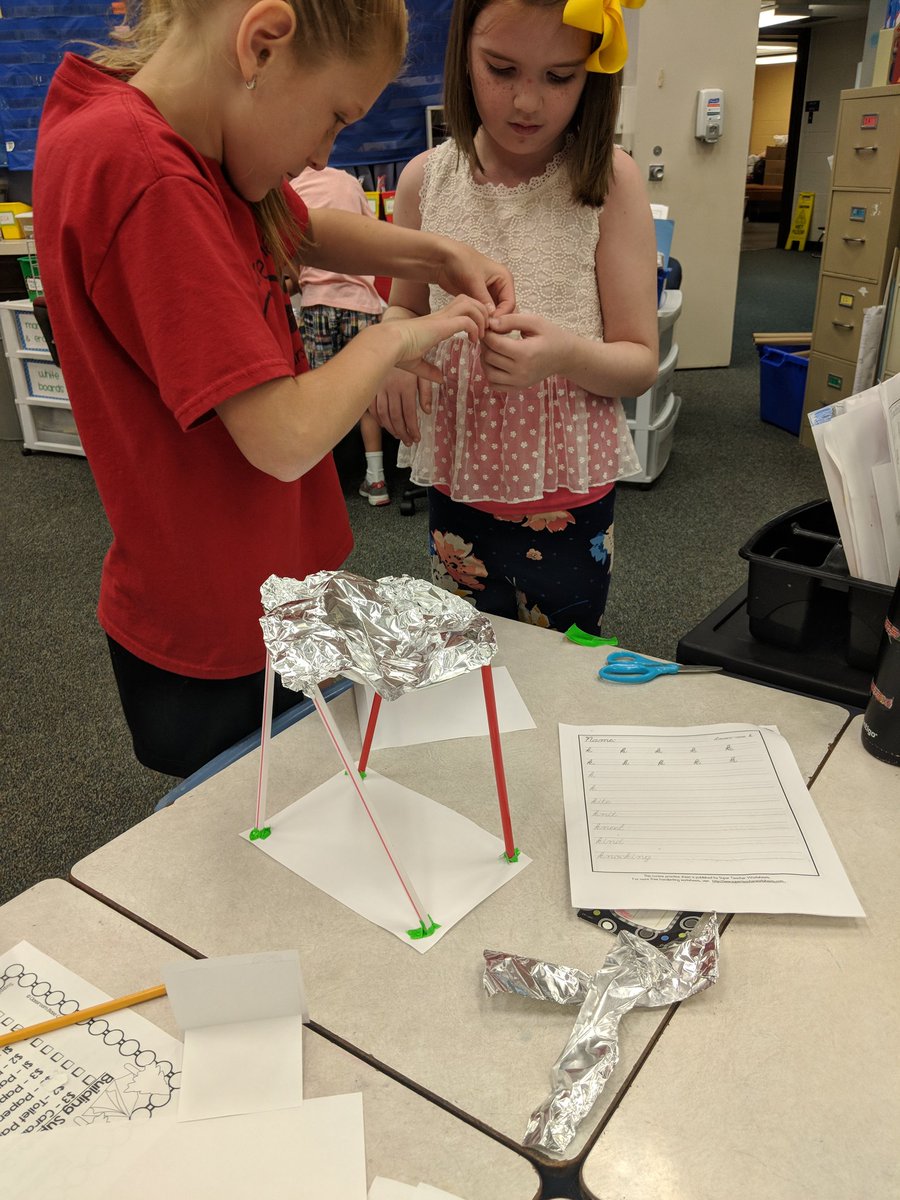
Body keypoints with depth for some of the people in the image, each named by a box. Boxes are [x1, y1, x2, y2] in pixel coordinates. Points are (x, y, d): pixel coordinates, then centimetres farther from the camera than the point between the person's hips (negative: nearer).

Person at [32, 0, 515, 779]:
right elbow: (286, 439, -32)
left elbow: (302, 231, 17)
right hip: (220, 646, -8)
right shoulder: (144, 175, -30)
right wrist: (388, 341, -14)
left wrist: (440, 257, 4)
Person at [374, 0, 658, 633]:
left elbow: (641, 362, -7)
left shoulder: (609, 182, -8)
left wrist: (567, 353, -28)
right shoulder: (427, 178, -2)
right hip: (459, 485, 2)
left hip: (570, 498, -2)